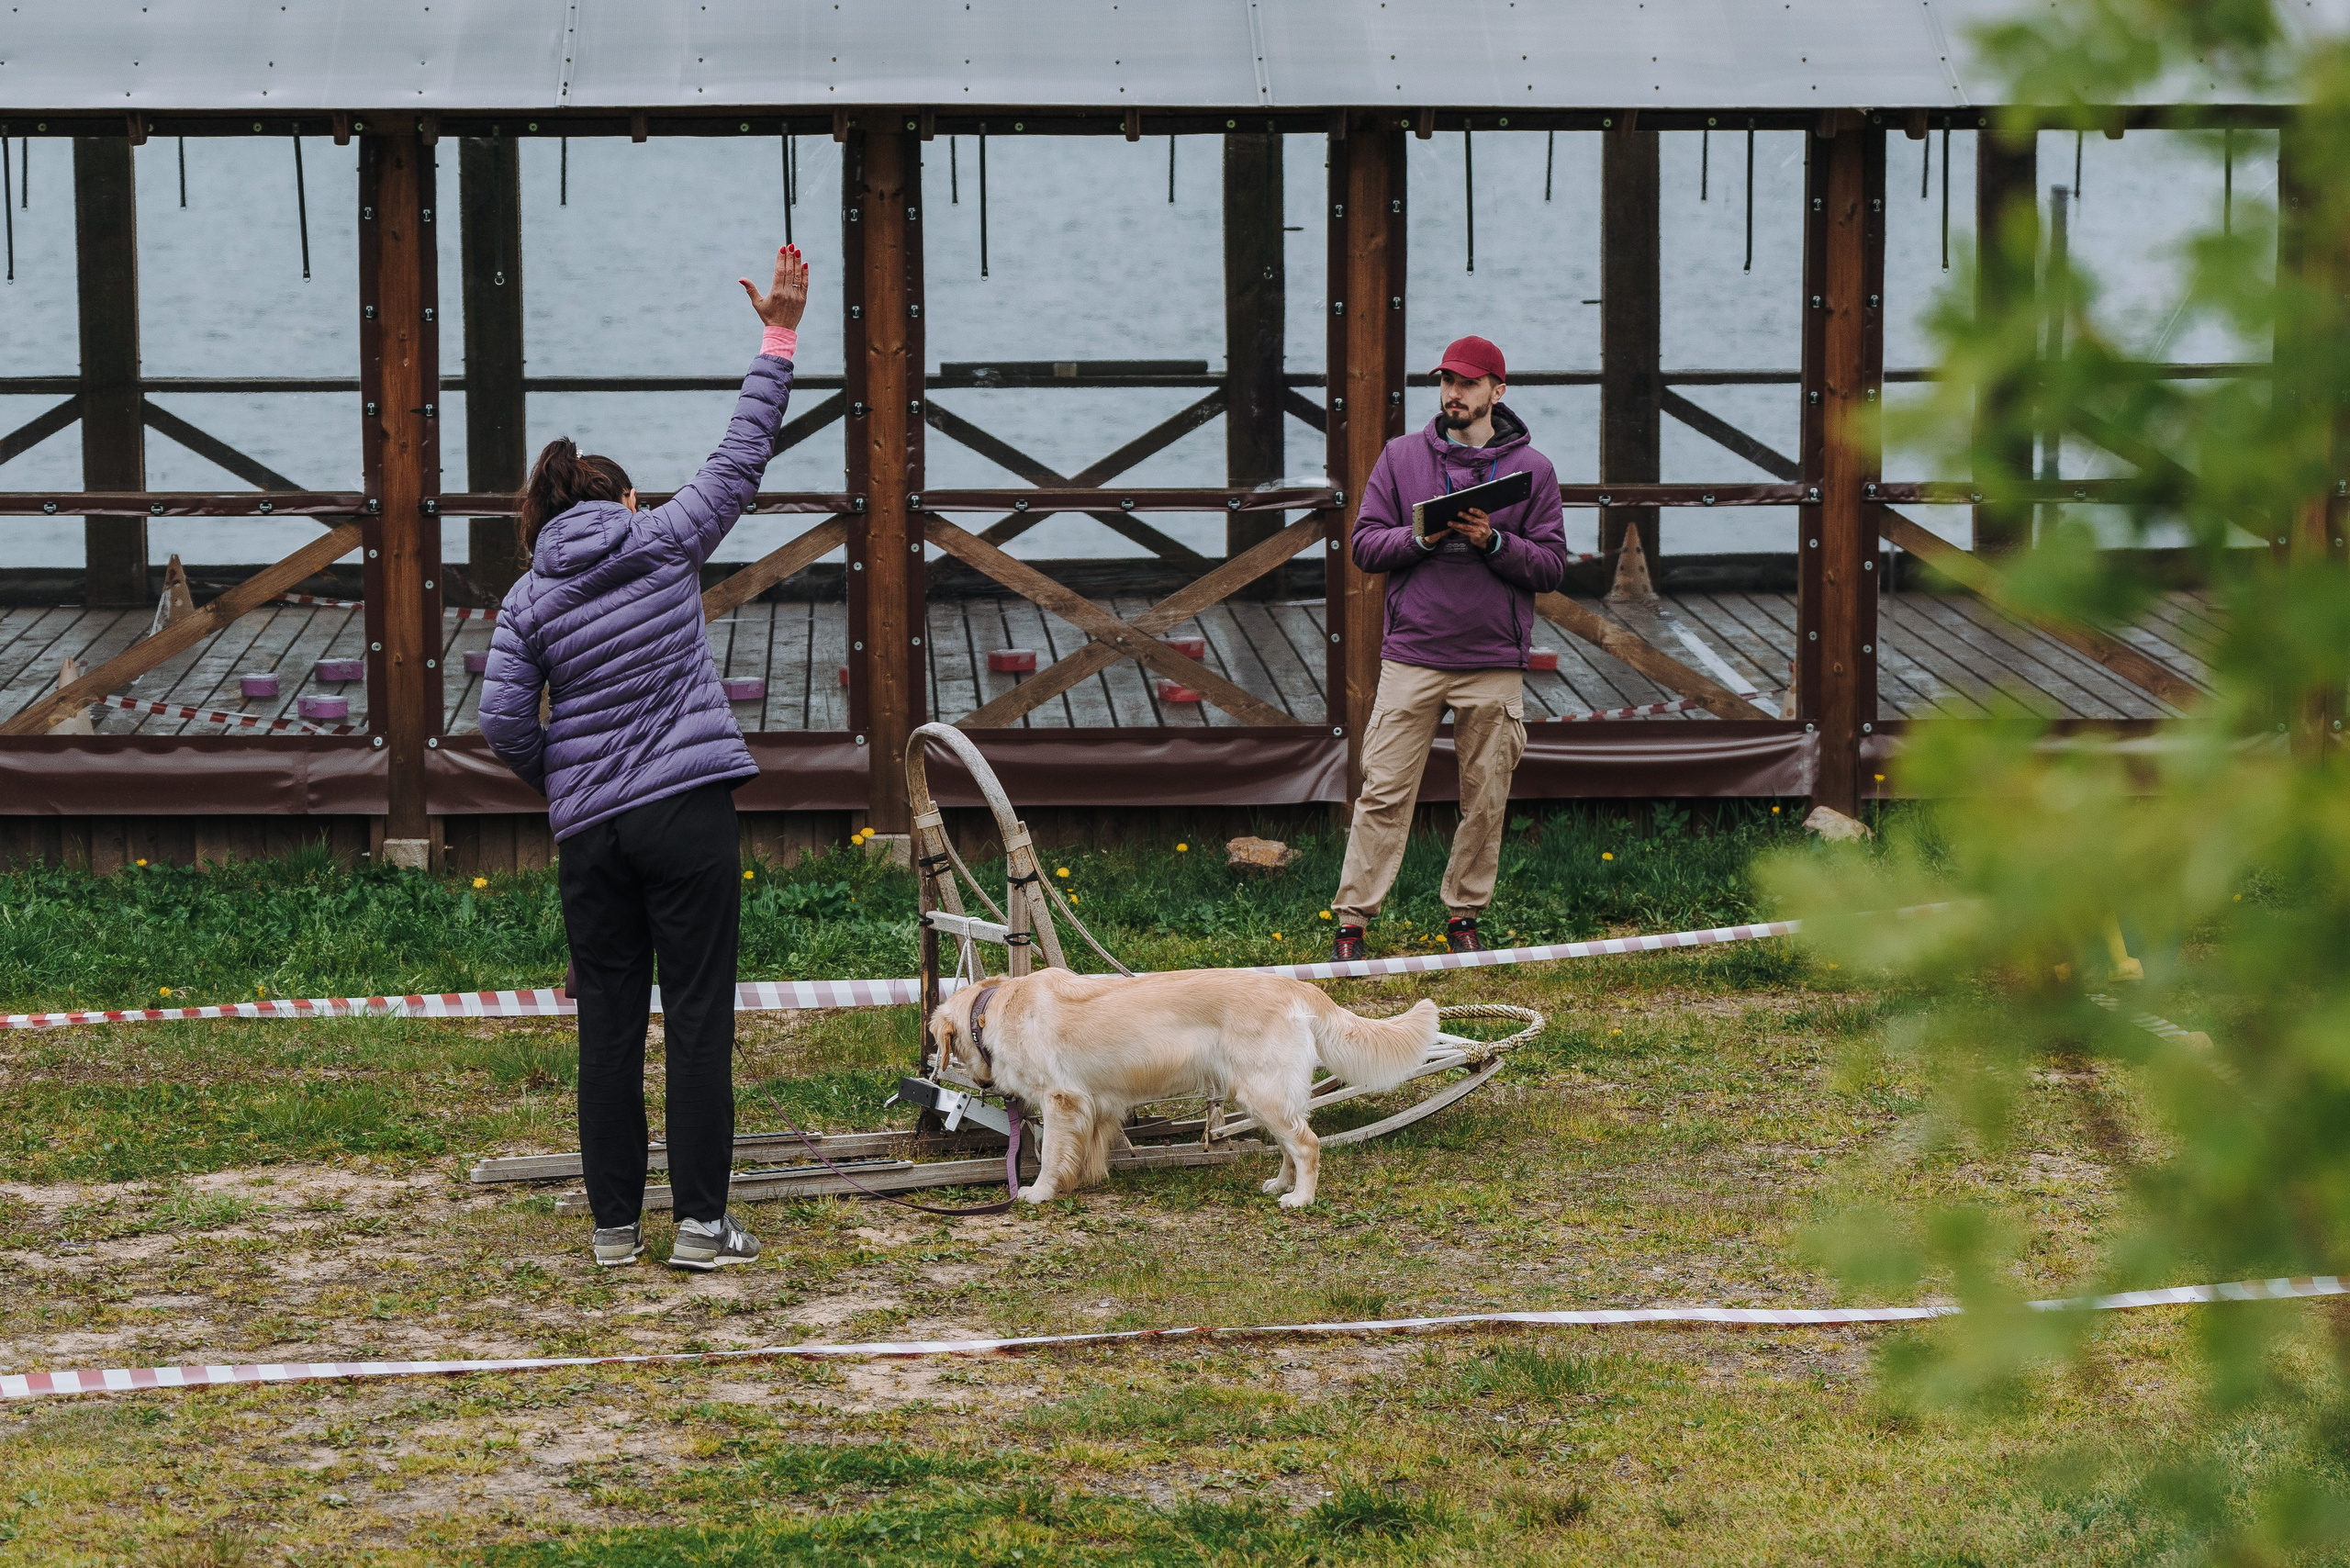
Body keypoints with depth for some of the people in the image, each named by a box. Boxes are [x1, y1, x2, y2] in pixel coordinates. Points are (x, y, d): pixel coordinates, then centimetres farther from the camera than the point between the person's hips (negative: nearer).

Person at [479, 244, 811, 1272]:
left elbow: (503, 720, -2)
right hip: (689, 811, -2)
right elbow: (740, 458, 10)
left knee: (608, 1028, 7)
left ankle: (615, 1225, 9)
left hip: (590, 830, 2)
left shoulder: (530, 598, 5)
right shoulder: (663, 542, 3)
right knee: (698, 1020, -1)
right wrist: (778, 339, 18)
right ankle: (702, 1224, -2)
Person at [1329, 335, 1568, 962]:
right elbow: (1365, 544, 5)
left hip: (1494, 665, 0)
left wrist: (1493, 542, -14)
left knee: (1486, 800, 5)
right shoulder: (1401, 456, 9)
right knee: (1385, 792, -4)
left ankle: (1464, 917, 18)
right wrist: (1421, 537, -12)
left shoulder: (1531, 468, 5)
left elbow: (1551, 566, 2)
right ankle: (1352, 920, -1)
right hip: (1411, 657, 0)